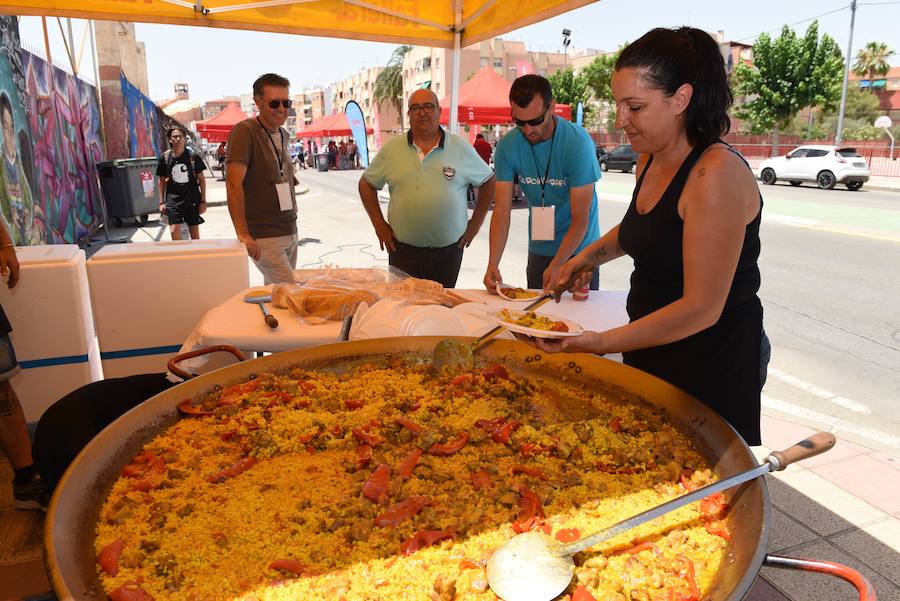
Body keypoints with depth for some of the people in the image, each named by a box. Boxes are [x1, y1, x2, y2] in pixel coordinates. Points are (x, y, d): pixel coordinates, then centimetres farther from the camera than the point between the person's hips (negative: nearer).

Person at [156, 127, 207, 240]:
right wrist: (161, 202, 5)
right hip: (173, 200, 0)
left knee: (195, 234, 7)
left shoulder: (193, 156, -3)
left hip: (192, 199, 0)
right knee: (174, 232, -10)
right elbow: (162, 181, 8)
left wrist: (203, 201, 0)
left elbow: (201, 179, 3)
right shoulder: (165, 157, 0)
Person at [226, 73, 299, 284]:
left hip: (290, 233, 7)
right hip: (264, 237, -7)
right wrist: (243, 234, -25)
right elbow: (234, 182, -20)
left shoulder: (284, 135, 13)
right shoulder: (245, 131, -12)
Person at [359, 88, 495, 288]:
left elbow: (488, 182, 10)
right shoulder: (392, 148, 3)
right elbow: (366, 184, 11)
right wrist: (379, 224, 4)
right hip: (403, 249, 0)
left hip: (449, 248, 1)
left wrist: (476, 222, 5)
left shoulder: (461, 148, 2)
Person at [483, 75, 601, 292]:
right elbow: (502, 210, -14)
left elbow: (580, 219, -21)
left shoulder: (578, 143, -21)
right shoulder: (508, 146, -11)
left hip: (578, 249, -3)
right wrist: (493, 263, -25)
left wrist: (557, 265, -30)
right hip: (539, 249, 3)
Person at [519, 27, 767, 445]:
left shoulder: (717, 174, -24)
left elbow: (701, 308, -27)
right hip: (650, 354, 8)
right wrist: (590, 254, 7)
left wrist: (603, 343, -33)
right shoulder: (649, 162, 2)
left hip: (712, 367, -8)